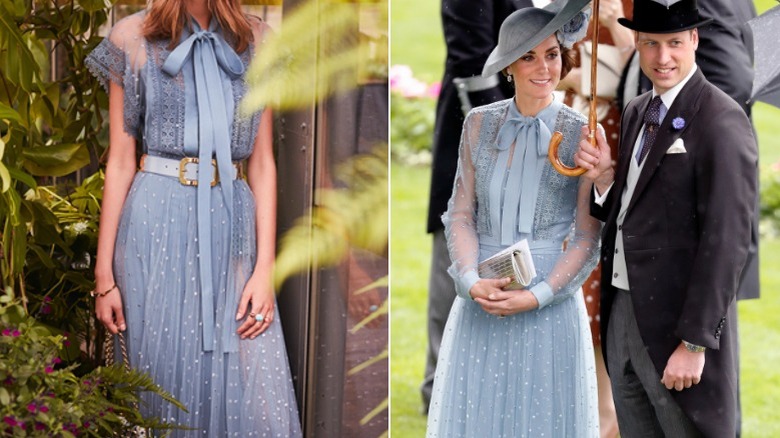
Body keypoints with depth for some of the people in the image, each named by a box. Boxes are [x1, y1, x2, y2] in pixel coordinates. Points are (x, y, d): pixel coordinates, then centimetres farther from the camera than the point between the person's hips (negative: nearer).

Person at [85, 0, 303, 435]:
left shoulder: (256, 40, 8)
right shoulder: (133, 39, 2)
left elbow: (262, 162, 6)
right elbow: (120, 162, 2)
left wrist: (265, 267, -2)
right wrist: (104, 273, -1)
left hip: (234, 220, 2)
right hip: (159, 223, -2)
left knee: (255, 394, -4)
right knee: (165, 375, 3)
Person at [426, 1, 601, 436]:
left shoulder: (582, 136, -6)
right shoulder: (480, 124, 3)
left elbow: (590, 237, -5)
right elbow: (461, 215, 4)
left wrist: (537, 296, -15)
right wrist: (472, 281, -12)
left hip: (550, 304, -3)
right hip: (480, 304, 3)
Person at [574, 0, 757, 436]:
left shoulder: (721, 120, -13)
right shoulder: (638, 112, 12)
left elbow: (726, 240, -17)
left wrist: (694, 343, -19)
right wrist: (604, 178, -4)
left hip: (679, 321, -7)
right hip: (623, 313, 8)